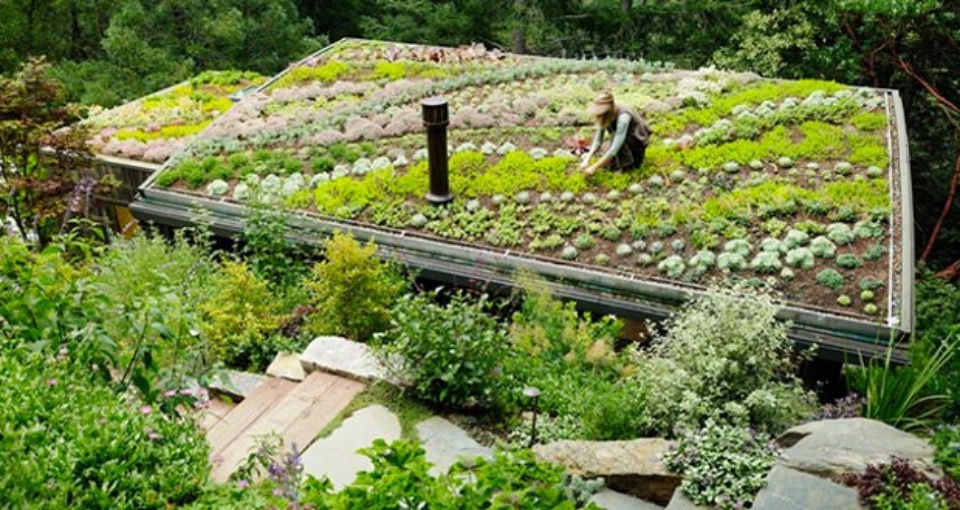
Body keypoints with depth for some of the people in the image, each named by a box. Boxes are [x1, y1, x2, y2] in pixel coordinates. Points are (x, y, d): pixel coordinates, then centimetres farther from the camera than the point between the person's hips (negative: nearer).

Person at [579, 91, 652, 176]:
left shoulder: (623, 117, -36)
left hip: (638, 141, -6)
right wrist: (587, 160, -27)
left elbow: (615, 148, -39)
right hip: (627, 143, 6)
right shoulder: (605, 117, -15)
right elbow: (597, 141, -12)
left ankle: (628, 164, -15)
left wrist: (594, 167, -40)